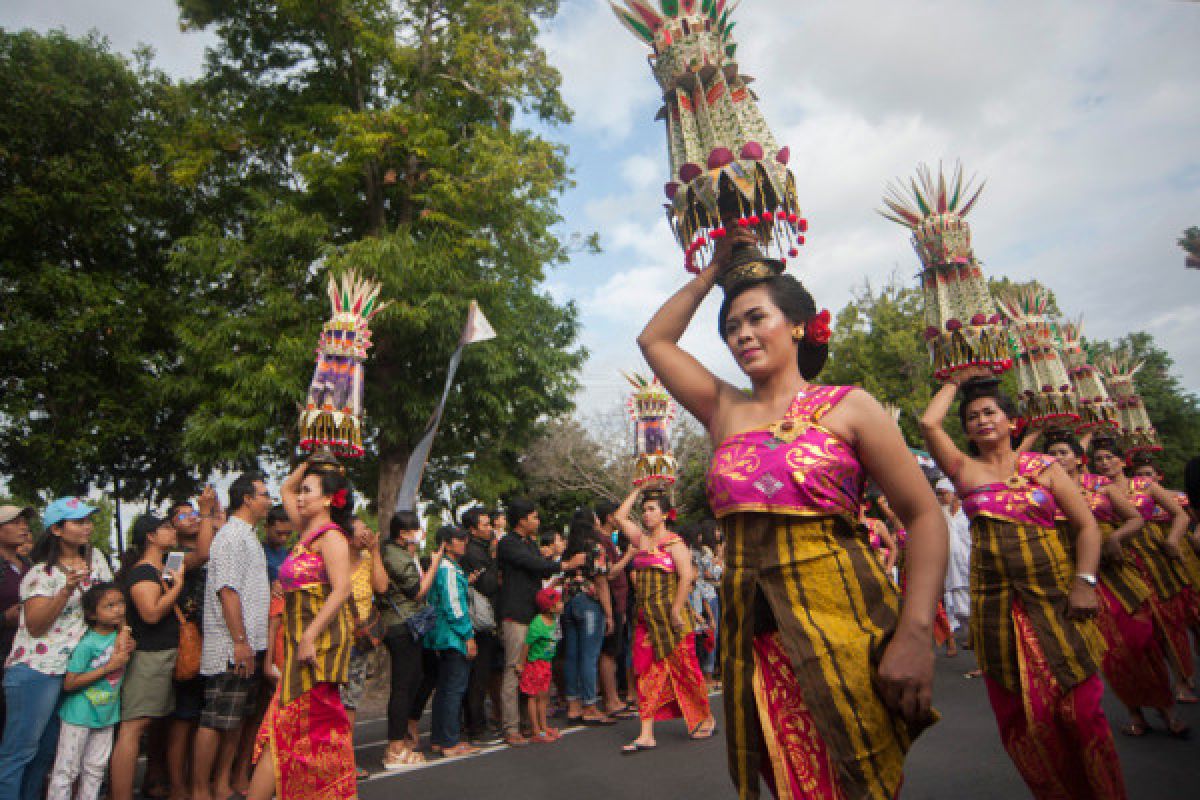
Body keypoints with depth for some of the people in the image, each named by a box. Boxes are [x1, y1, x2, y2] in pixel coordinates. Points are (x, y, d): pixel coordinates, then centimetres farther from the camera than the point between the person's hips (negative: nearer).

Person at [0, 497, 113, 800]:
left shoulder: (95, 557, 7)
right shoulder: (42, 573, -10)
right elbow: (35, 625, -15)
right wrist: (67, 589, -27)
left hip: (74, 669, 6)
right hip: (37, 670, -6)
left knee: (48, 749, 15)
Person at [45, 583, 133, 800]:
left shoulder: (121, 634, -3)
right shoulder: (87, 644, -21)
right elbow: (69, 684, -21)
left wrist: (126, 649, -13)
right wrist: (109, 667, -25)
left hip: (107, 713, 6)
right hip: (79, 715, -6)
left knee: (96, 769, 17)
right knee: (66, 769, 7)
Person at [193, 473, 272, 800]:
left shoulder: (248, 536, 17)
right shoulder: (231, 535, -14)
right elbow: (227, 590, -20)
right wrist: (240, 640, -22)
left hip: (249, 645, 10)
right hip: (232, 648, -10)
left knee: (235, 719, 15)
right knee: (215, 721, -1)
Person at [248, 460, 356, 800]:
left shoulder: (331, 536, -12)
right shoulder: (308, 532, 13)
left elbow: (341, 591, -22)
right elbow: (285, 489, 28)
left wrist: (309, 637, -24)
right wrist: (310, 461, 17)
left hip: (322, 639, -9)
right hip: (300, 639, 9)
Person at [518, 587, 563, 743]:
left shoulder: (554, 619, -4)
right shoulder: (537, 625, -27)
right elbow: (526, 644, -20)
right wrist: (521, 663, -12)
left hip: (546, 663, 8)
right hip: (535, 662, -8)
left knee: (544, 695, 15)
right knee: (534, 696, 2)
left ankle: (544, 727, 26)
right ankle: (537, 732, 10)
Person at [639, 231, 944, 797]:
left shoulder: (848, 407, -1)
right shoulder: (724, 410, 9)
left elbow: (924, 517, -4)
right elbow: (654, 340, 16)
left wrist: (915, 634, -15)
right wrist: (714, 272, 15)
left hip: (841, 621, -3)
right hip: (750, 630, 4)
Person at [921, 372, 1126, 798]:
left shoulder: (1044, 467, 6)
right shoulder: (965, 470, 5)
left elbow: (1087, 526, 3)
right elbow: (928, 423, -6)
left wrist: (1084, 582, -8)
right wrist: (955, 382, 7)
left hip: (1056, 597, 0)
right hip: (998, 603, 0)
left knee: (1079, 705, 1)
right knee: (1022, 714, 6)